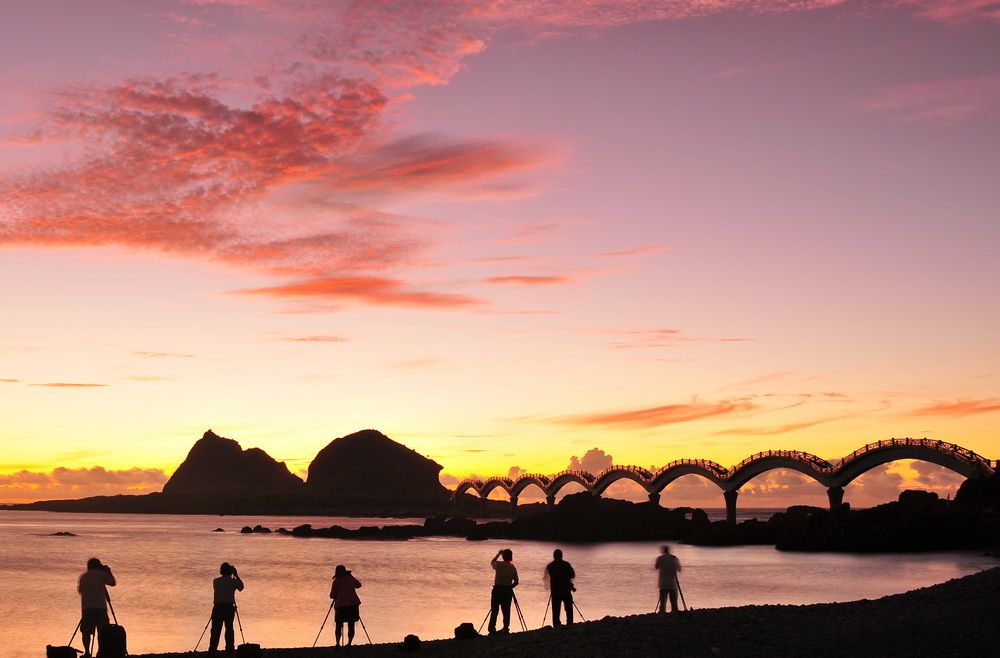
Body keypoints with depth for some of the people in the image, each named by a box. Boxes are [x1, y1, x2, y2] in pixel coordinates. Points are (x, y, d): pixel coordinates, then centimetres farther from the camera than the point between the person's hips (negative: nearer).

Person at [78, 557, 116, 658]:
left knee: (86, 631, 0)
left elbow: (79, 590, 24)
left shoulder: (83, 576, 16)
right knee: (103, 631, 0)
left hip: (87, 607, 3)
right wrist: (108, 572, 24)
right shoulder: (101, 574, 5)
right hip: (100, 607, -3)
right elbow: (113, 583, 12)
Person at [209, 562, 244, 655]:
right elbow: (241, 587, 16)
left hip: (217, 607, 1)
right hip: (229, 607, -1)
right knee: (229, 628, 5)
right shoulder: (233, 581, -2)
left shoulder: (215, 581, 5)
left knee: (215, 629, 3)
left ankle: (212, 649, 0)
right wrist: (236, 575, 17)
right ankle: (230, 649, 3)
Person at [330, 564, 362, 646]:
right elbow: (358, 584, 26)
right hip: (353, 604, 2)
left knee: (339, 625, 5)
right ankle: (349, 643, -1)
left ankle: (337, 643, -9)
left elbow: (332, 596, -1)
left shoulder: (336, 581, -1)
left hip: (340, 605, -2)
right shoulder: (351, 578, 6)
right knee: (351, 625, 6)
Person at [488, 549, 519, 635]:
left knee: (494, 610, 1)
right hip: (508, 590, 1)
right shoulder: (513, 568, 0)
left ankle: (492, 629, -2)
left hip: (497, 589, -1)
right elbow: (516, 582, 0)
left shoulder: (498, 564, -4)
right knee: (506, 610, 8)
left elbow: (491, 562, 20)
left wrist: (498, 554, 28)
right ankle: (505, 628, 8)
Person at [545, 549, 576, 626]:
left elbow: (546, 578, 9)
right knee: (569, 609, 8)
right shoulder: (566, 564, -2)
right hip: (566, 590, -1)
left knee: (555, 611, 3)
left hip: (555, 591, 1)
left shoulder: (549, 566, 2)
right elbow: (573, 575, 1)